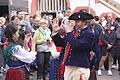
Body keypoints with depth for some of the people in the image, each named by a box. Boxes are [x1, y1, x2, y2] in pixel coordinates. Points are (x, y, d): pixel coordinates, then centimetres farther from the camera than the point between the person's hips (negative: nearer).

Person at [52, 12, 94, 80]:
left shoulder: (89, 34, -10)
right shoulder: (72, 30, 11)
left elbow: (77, 46, -25)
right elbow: (60, 43, 15)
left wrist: (69, 32, -17)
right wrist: (55, 32, 2)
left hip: (80, 68, -7)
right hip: (68, 67, 7)